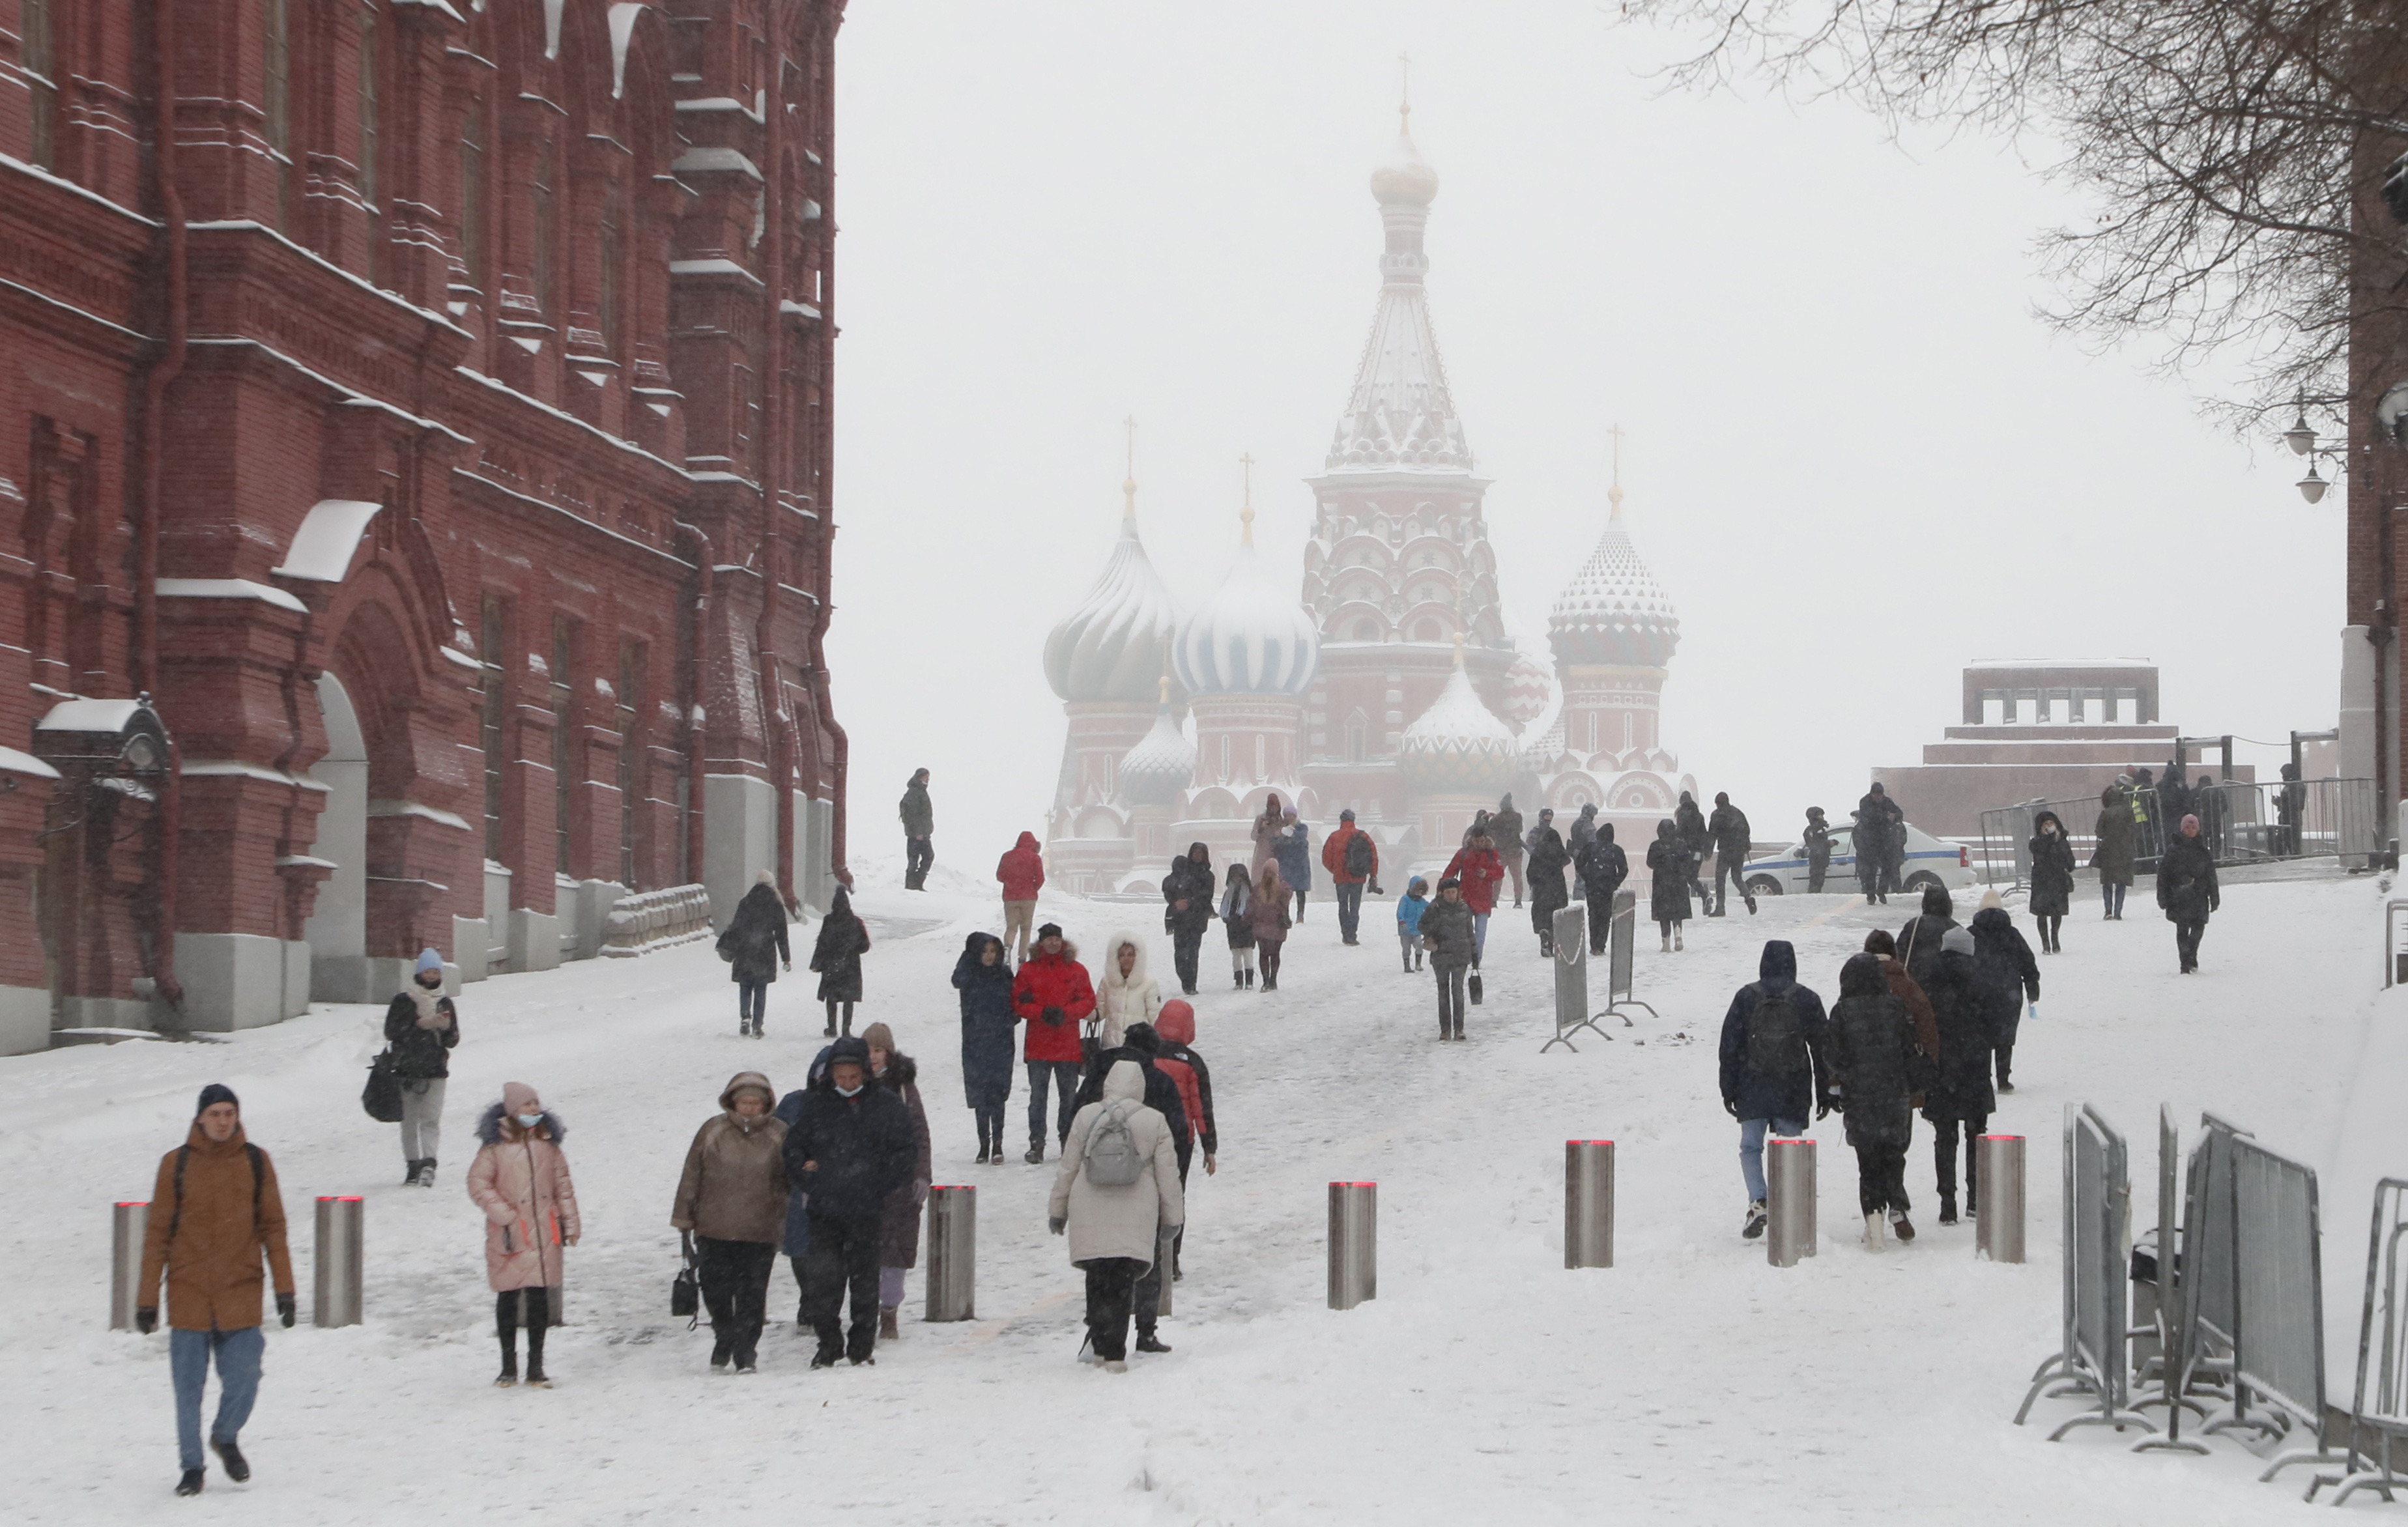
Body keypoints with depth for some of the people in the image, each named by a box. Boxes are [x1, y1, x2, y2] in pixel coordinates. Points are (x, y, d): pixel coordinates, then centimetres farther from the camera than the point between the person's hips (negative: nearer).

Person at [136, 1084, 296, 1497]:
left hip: (240, 1293, 0)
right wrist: (147, 1299, 1)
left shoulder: (256, 1162, 3)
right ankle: (192, 1466, 18)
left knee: (243, 1381, -4)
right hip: (188, 1294, 0)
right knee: (188, 1388, 2)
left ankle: (226, 1437, 25)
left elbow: (273, 1228, 7)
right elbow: (157, 1234, 3)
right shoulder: (176, 1164, 0)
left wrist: (284, 1289, 1)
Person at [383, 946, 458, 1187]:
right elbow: (391, 1032, -4)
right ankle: (413, 1166, 12)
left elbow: (453, 1041, 11)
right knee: (409, 1120, 5)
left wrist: (445, 1027, -10)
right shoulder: (403, 1000, 3)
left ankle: (428, 1163, -22)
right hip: (407, 1069, 0)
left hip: (435, 1070, 0)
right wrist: (419, 1025, -12)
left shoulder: (445, 1004, 11)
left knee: (431, 1118, -12)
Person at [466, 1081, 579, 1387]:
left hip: (544, 1233, 3)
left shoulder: (547, 1141, 9)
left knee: (539, 1298, 2)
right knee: (508, 1298, 3)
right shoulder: (496, 1144, -4)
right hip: (510, 1236, -3)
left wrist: (570, 1224, 11)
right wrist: (504, 1214, -13)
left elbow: (562, 1184, 14)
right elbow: (478, 1184, -4)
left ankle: (536, 1368, 10)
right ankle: (508, 1367, 15)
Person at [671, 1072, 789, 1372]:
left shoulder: (779, 1134, 4)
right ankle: (724, 1338, 29)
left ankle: (745, 1353, 9)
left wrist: (789, 1222, 7)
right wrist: (684, 1217, 6)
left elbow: (793, 1179, 10)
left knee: (752, 1296, -2)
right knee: (716, 1292, 5)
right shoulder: (713, 1131, 3)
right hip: (714, 1230, 1)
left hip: (760, 1234, -1)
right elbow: (692, 1176, 7)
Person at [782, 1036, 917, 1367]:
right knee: (821, 1280, -7)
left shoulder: (886, 1105, 2)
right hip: (824, 1209, 1)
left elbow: (905, 1153, 4)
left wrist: (880, 1187, -6)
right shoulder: (815, 1104, 6)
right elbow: (793, 1147, 15)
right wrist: (805, 1173, -2)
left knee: (865, 1282, 4)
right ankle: (829, 1344, 7)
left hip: (867, 1211, -1)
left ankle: (861, 1348, 16)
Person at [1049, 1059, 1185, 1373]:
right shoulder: (1154, 1122, 1)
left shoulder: (1085, 1117, 2)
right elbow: (1168, 1174, 4)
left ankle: (1100, 1345, 14)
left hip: (1089, 1217, 1)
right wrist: (1173, 1217, 14)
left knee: (1097, 1281, 13)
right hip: (1135, 1218, -1)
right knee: (1122, 1285, -1)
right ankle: (1114, 1354, -8)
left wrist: (1057, 1210, 17)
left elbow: (1068, 1168, 7)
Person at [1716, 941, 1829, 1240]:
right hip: (1793, 1092, 1)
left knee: (1750, 1148, 6)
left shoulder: (1746, 997, -1)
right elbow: (1821, 1049, 4)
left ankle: (1758, 1202, -14)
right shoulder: (1807, 1000, 0)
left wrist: (1729, 1089, 7)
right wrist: (1824, 1092, 11)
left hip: (1752, 1091, 0)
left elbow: (1730, 1045, 1)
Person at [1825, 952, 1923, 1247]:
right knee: (1893, 1155, 11)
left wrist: (1834, 1091, 8)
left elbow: (1835, 1056, -2)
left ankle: (1873, 1212, -4)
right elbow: (1911, 1050, 5)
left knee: (1868, 1160, 5)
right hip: (1896, 1095, 1)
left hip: (1858, 1098, -1)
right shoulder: (1895, 1007, 1)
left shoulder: (1842, 1012, -3)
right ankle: (1897, 1209, -1)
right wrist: (1914, 1087, 15)